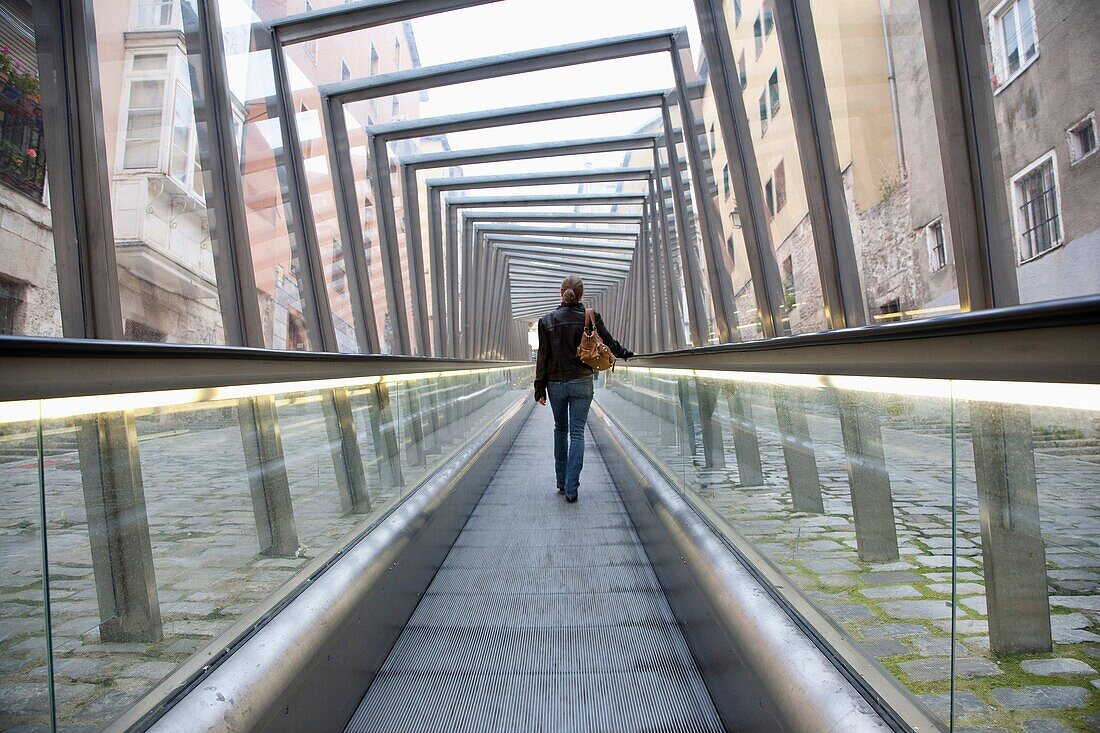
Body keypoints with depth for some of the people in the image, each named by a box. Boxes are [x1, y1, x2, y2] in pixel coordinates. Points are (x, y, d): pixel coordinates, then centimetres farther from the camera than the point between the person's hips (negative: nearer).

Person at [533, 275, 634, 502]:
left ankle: (561, 482, 20)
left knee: (560, 429, 17)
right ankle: (571, 488, -6)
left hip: (556, 384, 1)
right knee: (577, 433, 1)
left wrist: (540, 387, 4)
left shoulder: (547, 321, -3)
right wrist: (626, 354, 27)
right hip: (582, 383, -1)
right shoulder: (591, 318, -4)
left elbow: (543, 357, -2)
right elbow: (609, 343, 8)